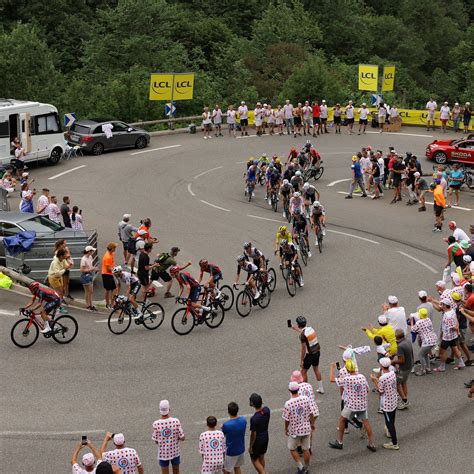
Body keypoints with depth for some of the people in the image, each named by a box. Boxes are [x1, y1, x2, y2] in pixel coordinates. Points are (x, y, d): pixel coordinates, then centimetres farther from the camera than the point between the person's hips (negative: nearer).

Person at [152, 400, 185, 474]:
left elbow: (156, 441, -7)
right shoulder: (176, 421, -19)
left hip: (163, 453, -1)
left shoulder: (156, 424, -20)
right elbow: (182, 438, -12)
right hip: (175, 451, 1)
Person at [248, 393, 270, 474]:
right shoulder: (267, 410, -17)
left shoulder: (254, 419, -34)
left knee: (255, 460, 14)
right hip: (265, 438, 7)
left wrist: (250, 447, -11)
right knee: (261, 457, 26)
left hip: (257, 441, -7)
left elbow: (253, 434, -22)